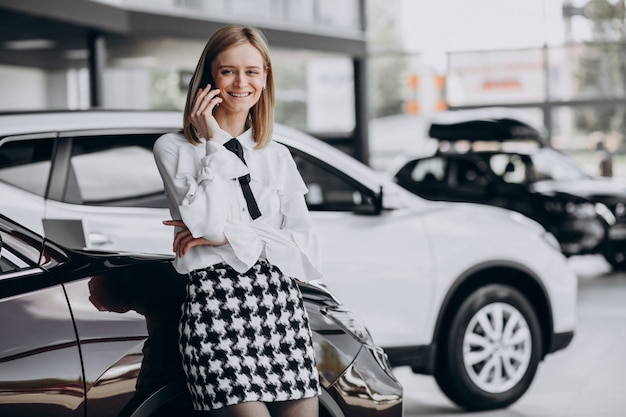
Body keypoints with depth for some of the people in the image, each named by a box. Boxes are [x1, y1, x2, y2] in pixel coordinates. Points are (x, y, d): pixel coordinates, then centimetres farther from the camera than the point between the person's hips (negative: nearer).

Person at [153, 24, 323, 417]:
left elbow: (309, 254, 5)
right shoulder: (174, 148, 6)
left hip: (282, 306, 4)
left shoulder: (278, 157, 16)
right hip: (214, 305, -4)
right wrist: (214, 144, -3)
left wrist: (228, 237, -6)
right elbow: (207, 221, -12)